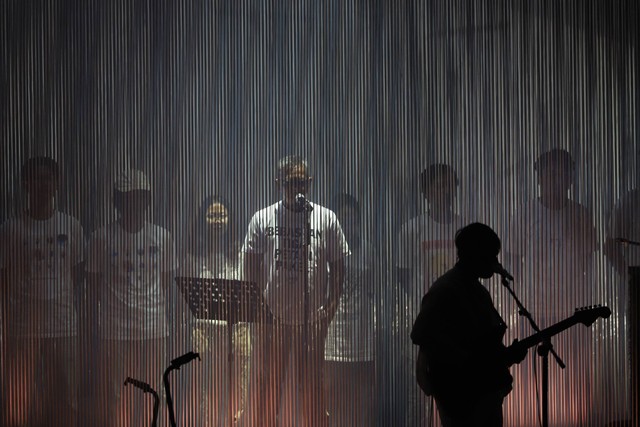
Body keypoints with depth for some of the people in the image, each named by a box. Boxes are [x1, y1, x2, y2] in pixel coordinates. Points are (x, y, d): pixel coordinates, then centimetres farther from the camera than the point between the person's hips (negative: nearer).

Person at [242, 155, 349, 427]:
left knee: (312, 386, 6)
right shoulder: (262, 219, 4)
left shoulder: (326, 219, 4)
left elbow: (338, 266, 5)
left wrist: (330, 306, -4)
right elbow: (251, 267, 5)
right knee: (269, 384, 7)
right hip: (272, 318, 1)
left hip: (311, 319, 0)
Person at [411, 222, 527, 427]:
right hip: (461, 397, -9)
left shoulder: (479, 292, 16)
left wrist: (505, 354, 0)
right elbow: (421, 335, -23)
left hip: (487, 391, 9)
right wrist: (469, 363, -22)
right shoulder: (444, 291, -13)